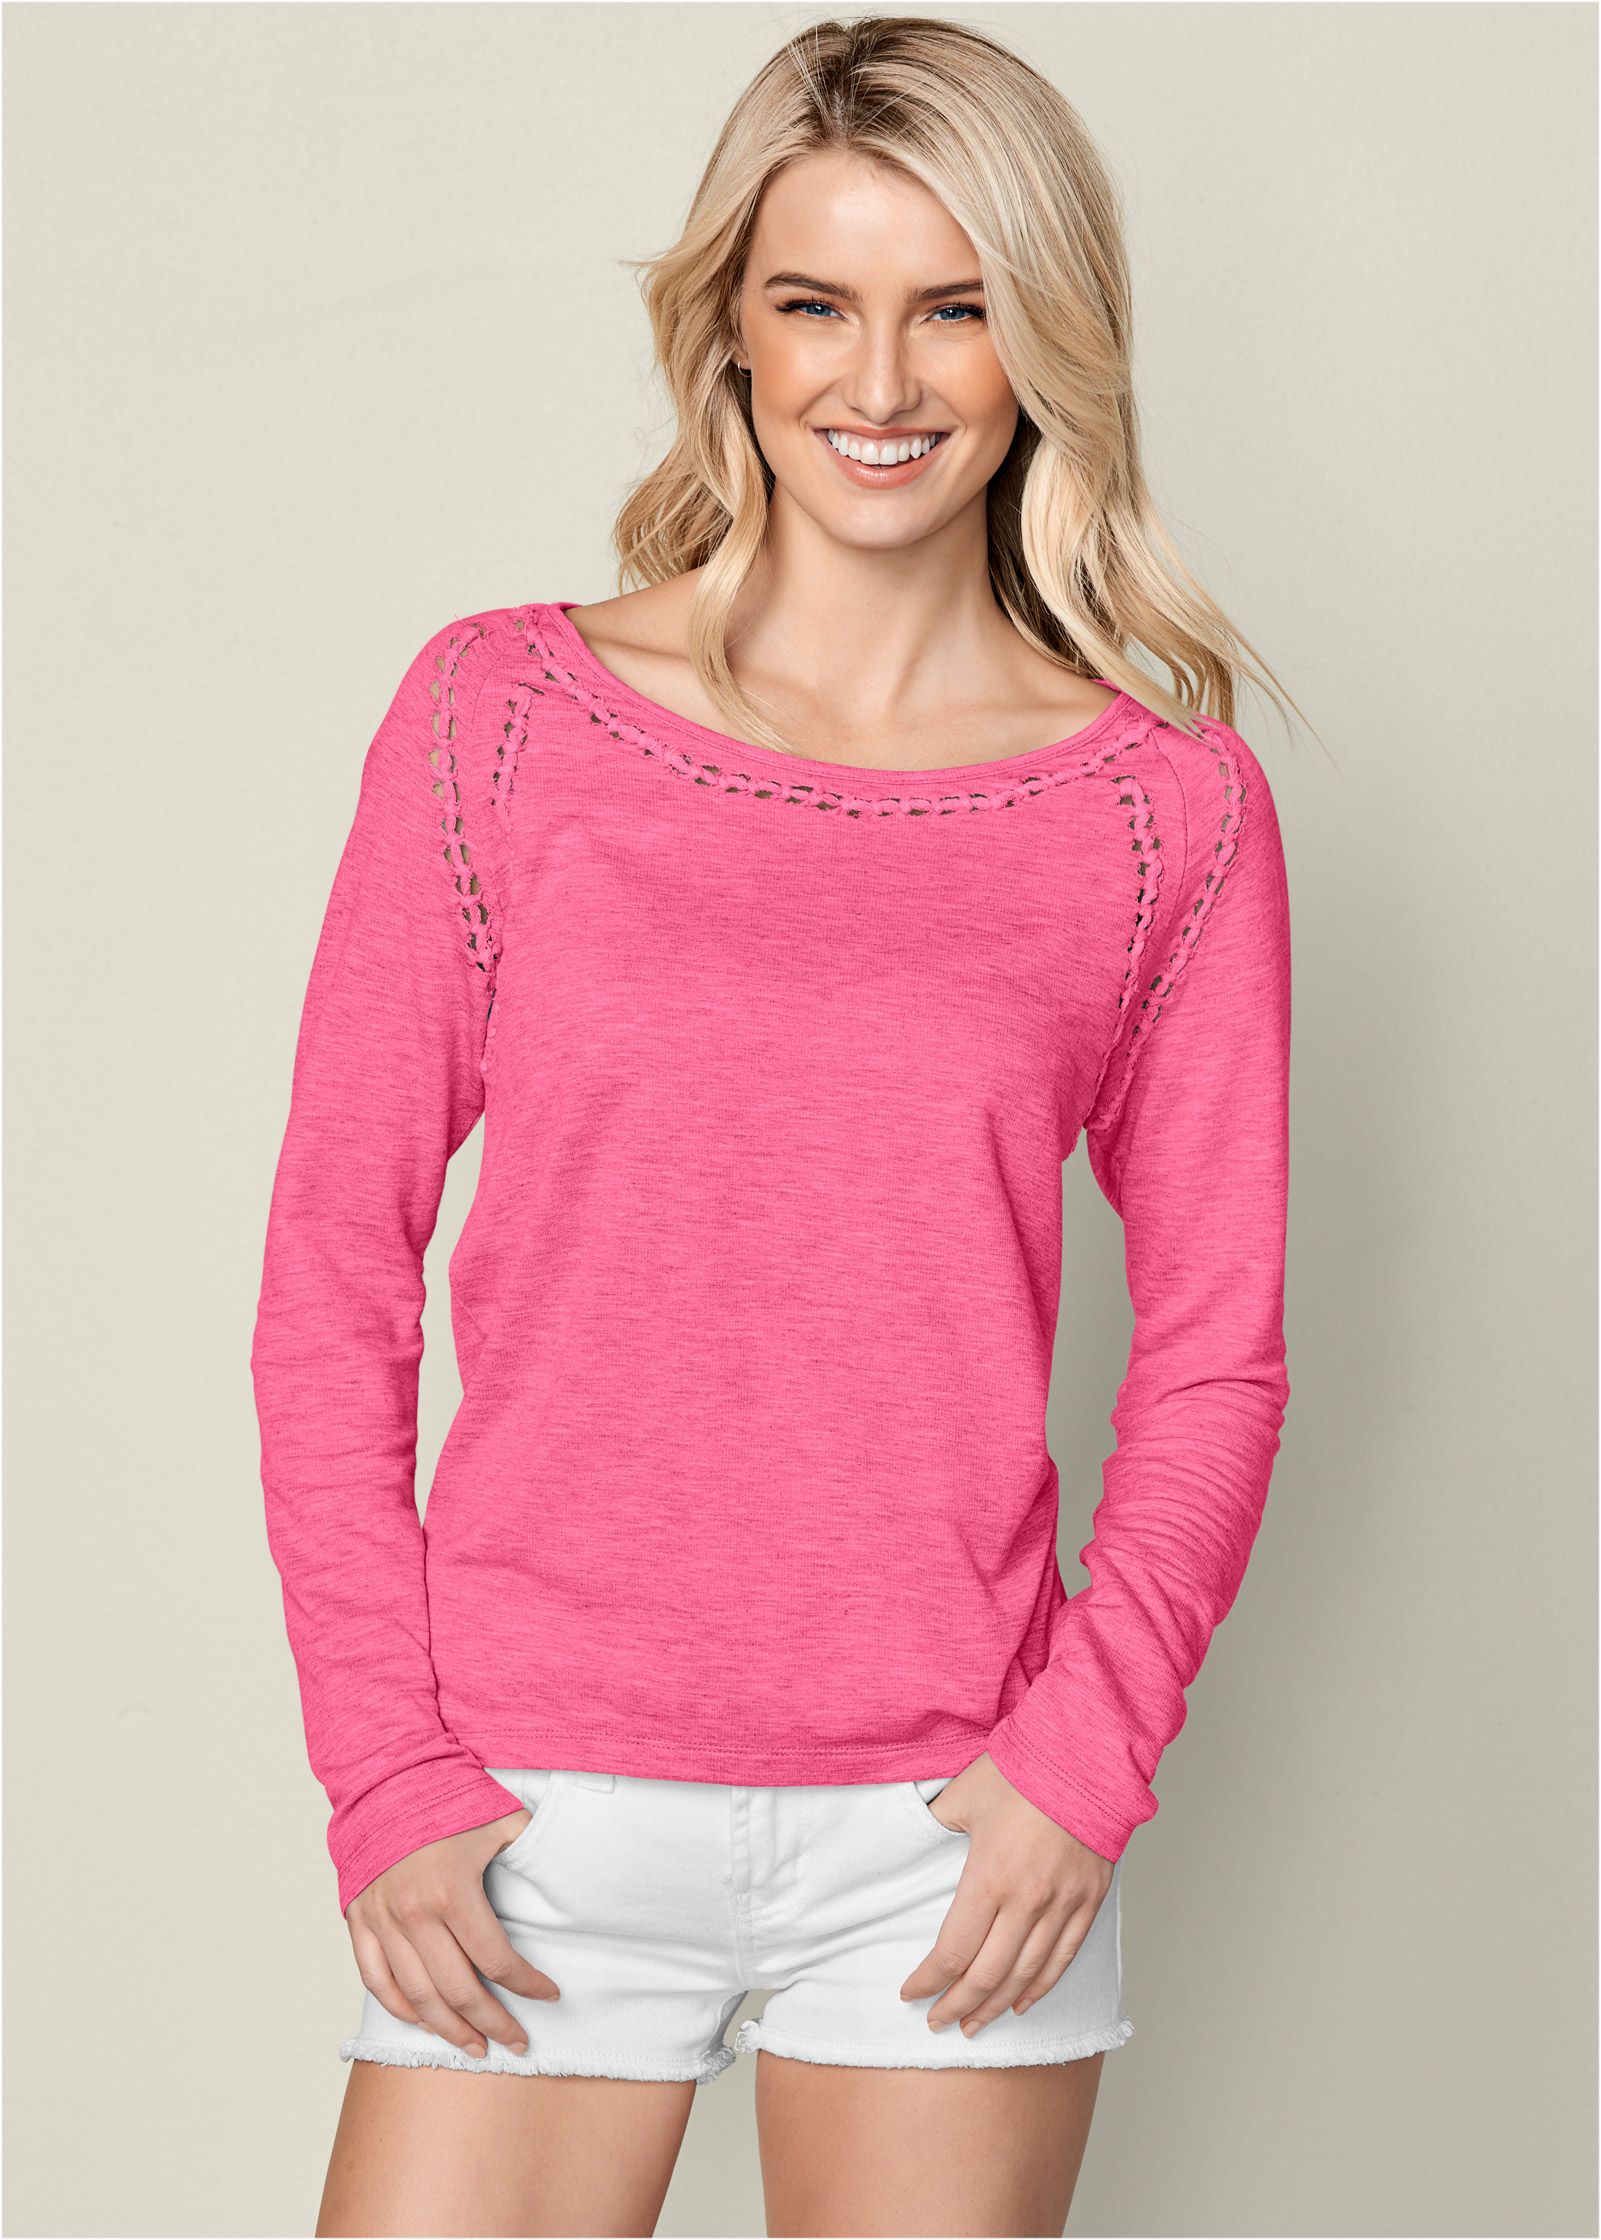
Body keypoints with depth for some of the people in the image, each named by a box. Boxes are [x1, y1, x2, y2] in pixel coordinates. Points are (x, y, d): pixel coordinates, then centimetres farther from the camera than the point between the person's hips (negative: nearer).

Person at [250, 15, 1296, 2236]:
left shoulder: (1175, 806, 1)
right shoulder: (500, 715, 0)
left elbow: (1215, 1346, 5)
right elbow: (335, 1264, 1)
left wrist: (1090, 1754, -7)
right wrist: (382, 1768, -4)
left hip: (955, 1826, 1)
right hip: (538, 1806, 0)